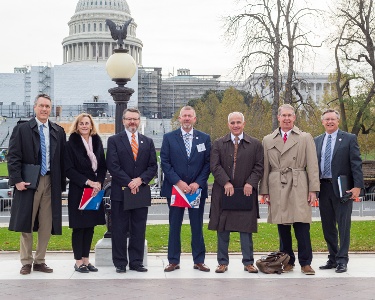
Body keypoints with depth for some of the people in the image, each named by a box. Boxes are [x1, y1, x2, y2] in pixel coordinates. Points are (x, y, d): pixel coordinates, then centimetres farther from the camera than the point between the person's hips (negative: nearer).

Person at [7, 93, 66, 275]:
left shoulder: (58, 132, 9)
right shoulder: (22, 129, 1)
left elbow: (62, 160, 9)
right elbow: (13, 157, -3)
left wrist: (62, 184, 4)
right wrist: (17, 180, -12)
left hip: (51, 183, 3)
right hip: (29, 183, -3)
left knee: (46, 225, 6)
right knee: (26, 224, 3)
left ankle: (40, 261, 17)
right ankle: (26, 262, 14)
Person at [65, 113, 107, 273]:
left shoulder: (97, 142, 10)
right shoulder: (71, 143, -4)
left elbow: (103, 166, 10)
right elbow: (69, 169, -9)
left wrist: (98, 183, -7)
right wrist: (88, 182, -15)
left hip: (95, 189, 5)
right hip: (78, 190, -5)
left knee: (90, 225, 7)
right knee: (79, 226, -1)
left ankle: (86, 259, 15)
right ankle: (78, 261, 7)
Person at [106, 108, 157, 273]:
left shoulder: (148, 142, 13)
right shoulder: (114, 140, 3)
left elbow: (153, 166, 7)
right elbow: (113, 166, -6)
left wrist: (140, 179, -10)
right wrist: (128, 182, -14)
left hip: (141, 191, 3)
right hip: (120, 191, -3)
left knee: (139, 230, 5)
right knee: (119, 230, 2)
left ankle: (136, 262, 13)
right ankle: (120, 263, 9)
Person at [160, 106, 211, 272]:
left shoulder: (204, 138, 7)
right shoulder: (169, 138, 3)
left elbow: (208, 163, 4)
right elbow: (165, 162, -2)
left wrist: (198, 183, -8)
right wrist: (178, 182, -12)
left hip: (197, 188, 1)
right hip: (175, 188, -1)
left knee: (197, 226, 6)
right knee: (174, 226, 4)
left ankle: (199, 260, 13)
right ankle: (173, 261, 12)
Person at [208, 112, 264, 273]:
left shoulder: (255, 144, 7)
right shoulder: (218, 144, 6)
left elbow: (259, 167, 4)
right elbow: (215, 166, -3)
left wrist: (250, 183, -10)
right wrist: (226, 182, -15)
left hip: (246, 192, 0)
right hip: (223, 192, 1)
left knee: (246, 228, 3)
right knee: (222, 228, 4)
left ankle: (248, 262, 12)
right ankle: (223, 262, 14)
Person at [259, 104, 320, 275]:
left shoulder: (305, 138, 8)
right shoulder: (268, 140, 13)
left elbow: (312, 166, 4)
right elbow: (265, 168, 12)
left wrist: (313, 190, -4)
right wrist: (264, 191, 6)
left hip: (298, 188, -2)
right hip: (277, 188, 2)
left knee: (301, 226, -5)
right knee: (282, 227, 5)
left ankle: (305, 263, 4)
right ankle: (287, 261, 15)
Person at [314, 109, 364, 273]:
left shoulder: (349, 139, -1)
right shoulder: (317, 141, 12)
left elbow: (356, 164, -6)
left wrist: (357, 186, -14)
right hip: (323, 187, 5)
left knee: (343, 225, -1)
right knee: (328, 226, 10)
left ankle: (342, 260, 6)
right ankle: (333, 258, 20)